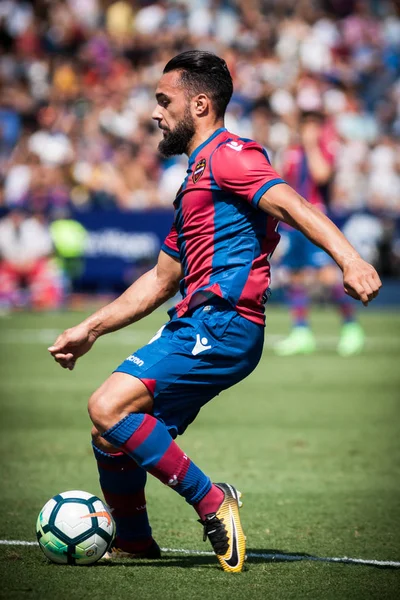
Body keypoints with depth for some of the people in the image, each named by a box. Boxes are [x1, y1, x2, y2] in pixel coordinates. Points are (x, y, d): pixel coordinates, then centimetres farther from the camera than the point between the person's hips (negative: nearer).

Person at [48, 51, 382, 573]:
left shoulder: (227, 154, -4)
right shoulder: (196, 181, 27)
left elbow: (290, 204, -20)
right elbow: (162, 279, 32)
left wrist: (349, 260, -36)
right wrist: (90, 329, 28)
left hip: (222, 323, -10)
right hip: (195, 326, 10)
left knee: (109, 408, -22)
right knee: (110, 435, 11)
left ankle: (212, 503, -16)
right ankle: (134, 545, 24)